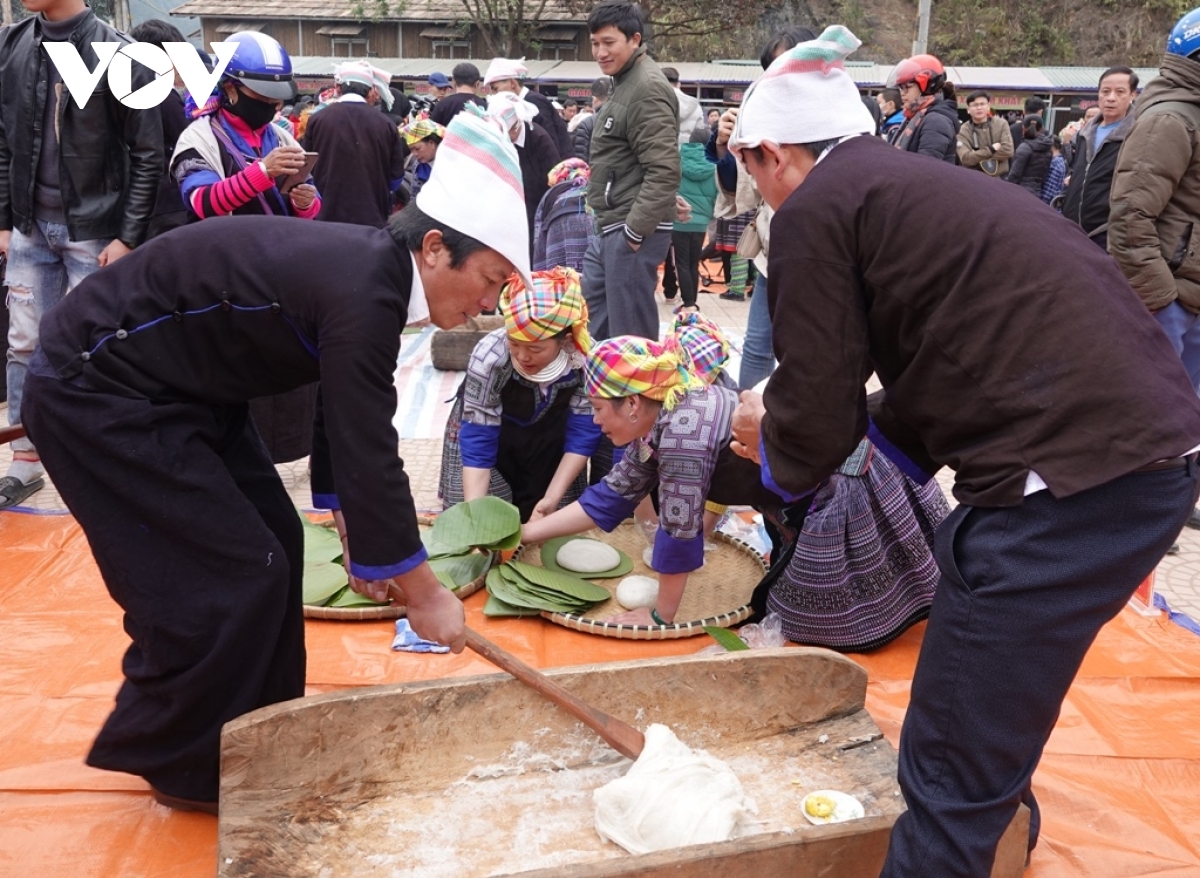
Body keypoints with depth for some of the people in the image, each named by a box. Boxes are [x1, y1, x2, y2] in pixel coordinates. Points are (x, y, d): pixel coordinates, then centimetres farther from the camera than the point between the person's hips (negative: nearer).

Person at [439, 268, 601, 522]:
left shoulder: (588, 358, -32)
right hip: (487, 433, -2)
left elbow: (582, 433, -22)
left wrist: (552, 499, -30)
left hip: (549, 443, 2)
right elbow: (477, 443, -33)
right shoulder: (490, 357, -37)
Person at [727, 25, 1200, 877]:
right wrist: (819, 426, 28)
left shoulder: (815, 210, -5)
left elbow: (818, 416, -5)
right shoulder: (914, 186, 22)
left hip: (1072, 476, -10)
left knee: (949, 773, 1)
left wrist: (770, 437, 17)